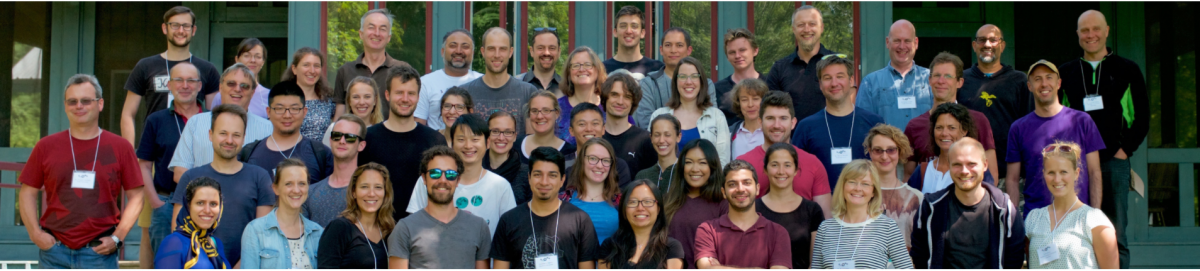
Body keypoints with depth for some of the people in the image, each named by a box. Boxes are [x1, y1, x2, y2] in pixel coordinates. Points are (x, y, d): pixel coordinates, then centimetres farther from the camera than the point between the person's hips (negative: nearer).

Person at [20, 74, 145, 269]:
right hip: (54, 250, 2)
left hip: (99, 252, -2)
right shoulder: (46, 147, 7)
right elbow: (28, 193, 11)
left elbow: (136, 196, 4)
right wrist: (35, 233, -1)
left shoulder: (120, 147, 3)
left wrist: (117, 237, -4)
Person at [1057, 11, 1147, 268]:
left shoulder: (1127, 70, 6)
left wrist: (1125, 150, -4)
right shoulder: (1066, 72, 11)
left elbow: (1142, 117, 7)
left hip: (1114, 161, -2)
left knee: (1115, 236, -1)